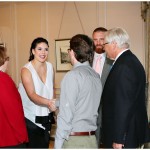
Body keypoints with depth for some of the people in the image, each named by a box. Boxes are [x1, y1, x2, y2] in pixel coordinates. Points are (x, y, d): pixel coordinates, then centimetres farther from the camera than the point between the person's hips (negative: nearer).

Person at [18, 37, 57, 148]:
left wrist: (52, 104, 1)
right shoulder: (26, 70, -15)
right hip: (31, 118, -5)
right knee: (32, 146, 1)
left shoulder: (50, 67, 1)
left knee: (44, 145, 13)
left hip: (46, 117, 5)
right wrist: (47, 102, -43)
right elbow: (32, 95, -27)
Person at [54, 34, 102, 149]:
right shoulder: (96, 76, 9)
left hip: (74, 139, -7)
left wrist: (58, 145, -10)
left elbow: (66, 114, -15)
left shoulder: (72, 76, -12)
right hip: (92, 139, 7)